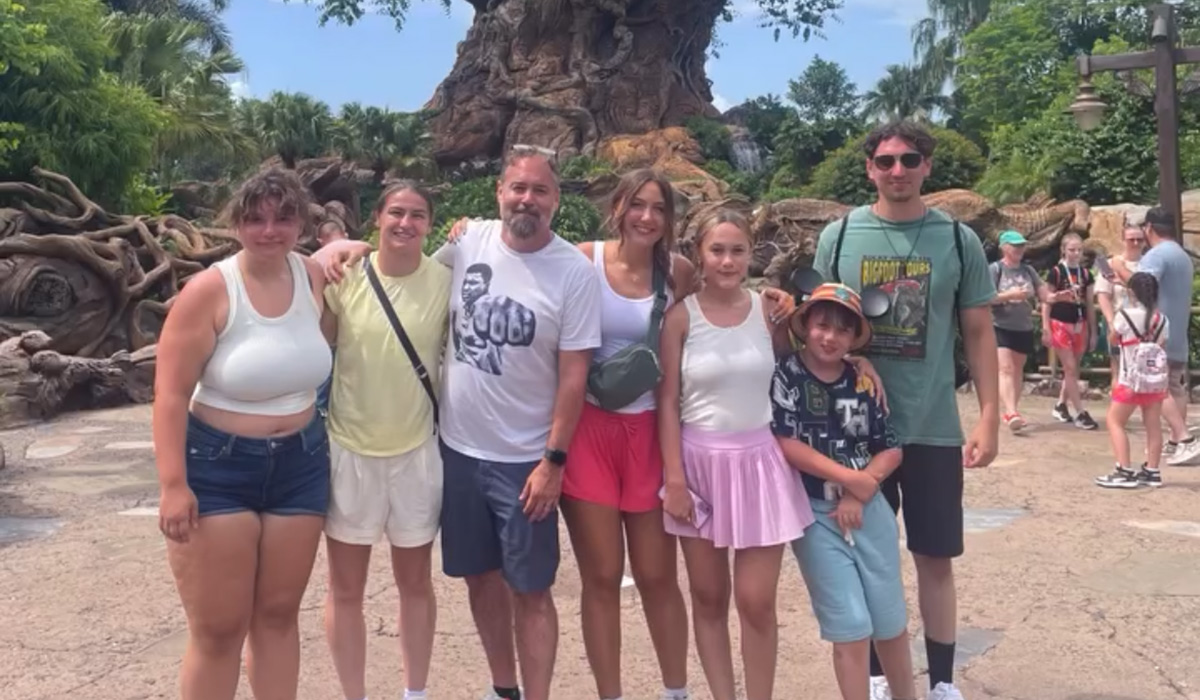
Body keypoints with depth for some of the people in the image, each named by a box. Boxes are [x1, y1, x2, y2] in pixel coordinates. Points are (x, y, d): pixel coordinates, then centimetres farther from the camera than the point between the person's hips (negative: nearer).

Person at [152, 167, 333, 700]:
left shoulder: (314, 277, -2)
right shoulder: (209, 291, -15)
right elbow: (170, 394, -15)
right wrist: (173, 484, -20)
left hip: (300, 466, 4)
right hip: (217, 468, -4)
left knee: (279, 614, 16)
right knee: (218, 630, 4)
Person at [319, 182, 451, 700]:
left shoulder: (445, 281, -6)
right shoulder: (344, 276, -7)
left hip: (416, 451, 0)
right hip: (349, 449, 0)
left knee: (415, 582, 15)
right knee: (345, 588, 10)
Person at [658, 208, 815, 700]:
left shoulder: (768, 309, 1)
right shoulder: (681, 316, -5)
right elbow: (668, 402, -5)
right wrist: (674, 479, -9)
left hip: (759, 460, 1)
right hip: (700, 461, -1)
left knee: (756, 602, 2)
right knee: (708, 598, 10)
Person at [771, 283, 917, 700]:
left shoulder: (864, 382, 4)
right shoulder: (785, 375, -7)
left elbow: (892, 449, 6)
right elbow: (784, 444, -16)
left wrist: (861, 490, -10)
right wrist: (850, 478, -13)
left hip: (869, 508, 4)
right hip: (814, 514, -4)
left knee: (891, 622, 13)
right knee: (851, 628, -3)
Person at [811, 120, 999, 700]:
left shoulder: (958, 240, 0)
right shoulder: (838, 236, 0)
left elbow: (979, 333, 4)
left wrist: (989, 418, -2)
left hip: (934, 428, 0)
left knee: (936, 559, 9)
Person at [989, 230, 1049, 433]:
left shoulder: (1028, 270, 11)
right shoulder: (994, 269, -5)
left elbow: (1044, 295, 8)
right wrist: (1010, 295, -21)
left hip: (1024, 328, 6)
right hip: (1000, 327, -6)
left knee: (1018, 370, 11)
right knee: (1006, 369, -17)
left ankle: (1010, 413, 21)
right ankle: (1012, 413, -28)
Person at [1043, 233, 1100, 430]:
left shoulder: (1086, 274, 8)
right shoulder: (1056, 272, -6)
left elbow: (1090, 304, 12)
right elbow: (1047, 301, -5)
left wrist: (1093, 332, 11)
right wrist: (1046, 328, -10)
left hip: (1080, 326, 5)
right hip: (1060, 325, -5)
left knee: (1072, 369, 11)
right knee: (1071, 369, -5)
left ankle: (1060, 405, 26)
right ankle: (1080, 413, -3)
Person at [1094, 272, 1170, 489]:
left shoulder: (1125, 315, -12)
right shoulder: (1162, 320, 1)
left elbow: (1113, 339, 3)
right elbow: (1162, 346, 5)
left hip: (1131, 380, -5)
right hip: (1156, 380, 5)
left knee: (1115, 421, 3)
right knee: (1153, 425, 10)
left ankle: (1124, 472, -6)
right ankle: (1152, 471, 15)